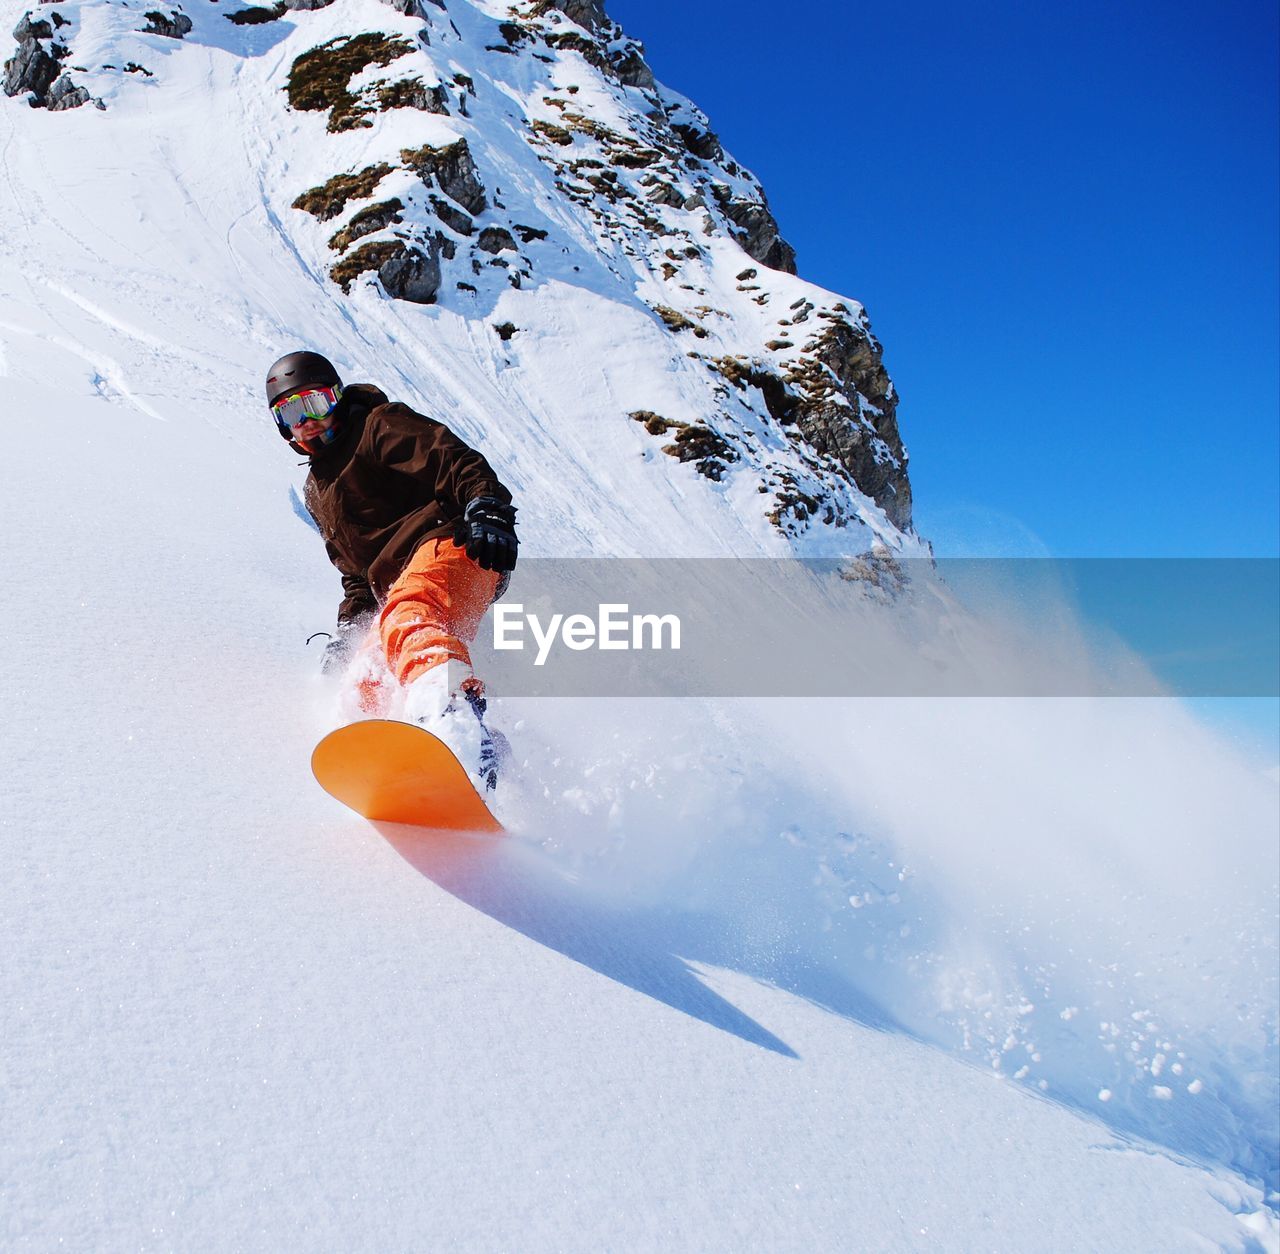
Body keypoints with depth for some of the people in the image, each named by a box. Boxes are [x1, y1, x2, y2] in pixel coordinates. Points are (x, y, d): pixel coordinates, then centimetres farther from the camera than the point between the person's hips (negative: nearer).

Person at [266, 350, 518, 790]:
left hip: (447, 545, -10)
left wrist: (488, 509, -27)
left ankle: (454, 709, -68)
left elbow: (455, 461, -8)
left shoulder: (379, 424, 8)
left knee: (405, 618, -40)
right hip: (399, 588, 10)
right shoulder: (316, 491, 32)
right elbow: (355, 572, 33)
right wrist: (348, 630, 18)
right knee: (365, 685, -2)